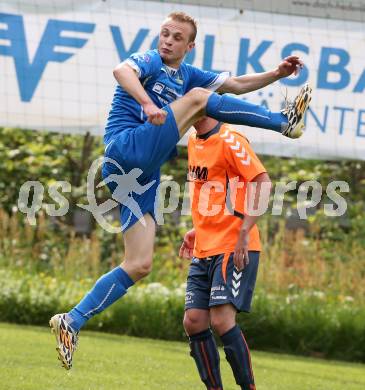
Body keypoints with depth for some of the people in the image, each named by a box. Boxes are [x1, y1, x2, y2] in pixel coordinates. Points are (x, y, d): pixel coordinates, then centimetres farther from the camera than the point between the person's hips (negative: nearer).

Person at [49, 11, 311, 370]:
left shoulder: (186, 75, 23)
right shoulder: (149, 61, 0)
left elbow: (236, 84, 24)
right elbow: (122, 71, -23)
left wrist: (276, 74, 10)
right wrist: (147, 102, -40)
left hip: (143, 175, 8)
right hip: (127, 149, -8)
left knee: (139, 265, 0)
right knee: (197, 97, -16)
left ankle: (72, 321, 1)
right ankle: (284, 122, -11)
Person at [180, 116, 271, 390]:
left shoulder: (229, 140, -12)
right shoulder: (193, 143, 14)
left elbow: (263, 182, -18)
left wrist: (244, 232, -23)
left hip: (234, 248, -8)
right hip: (204, 251, 8)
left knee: (222, 321, -17)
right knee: (194, 322, 1)